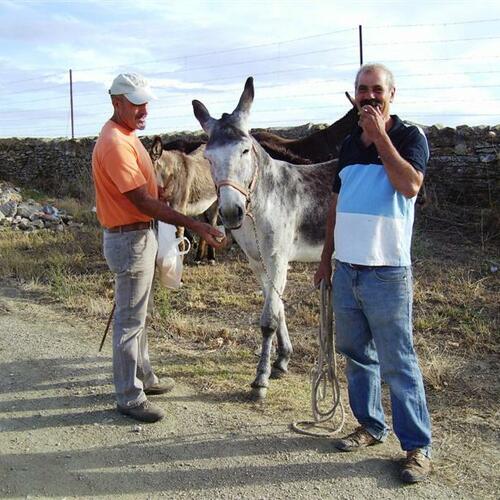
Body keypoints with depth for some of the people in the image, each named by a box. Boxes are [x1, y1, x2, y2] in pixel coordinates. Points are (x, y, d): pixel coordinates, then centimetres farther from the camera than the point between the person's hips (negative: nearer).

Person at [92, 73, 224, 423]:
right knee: (130, 320, -1)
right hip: (130, 240, -10)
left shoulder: (127, 137, 11)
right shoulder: (115, 143, -21)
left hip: (140, 235, 10)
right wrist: (195, 226, -29)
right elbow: (143, 201, -26)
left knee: (139, 314, 19)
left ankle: (143, 376, 34)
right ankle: (130, 397, 10)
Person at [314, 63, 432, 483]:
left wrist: (380, 135, -18)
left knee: (398, 364, -1)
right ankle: (371, 426, 32)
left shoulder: (410, 137, -4)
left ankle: (418, 447, 12)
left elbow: (409, 185, -23)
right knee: (356, 354, 15)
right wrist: (327, 257, 17)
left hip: (387, 274, -6)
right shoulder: (350, 143, 12)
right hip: (346, 271, 6)